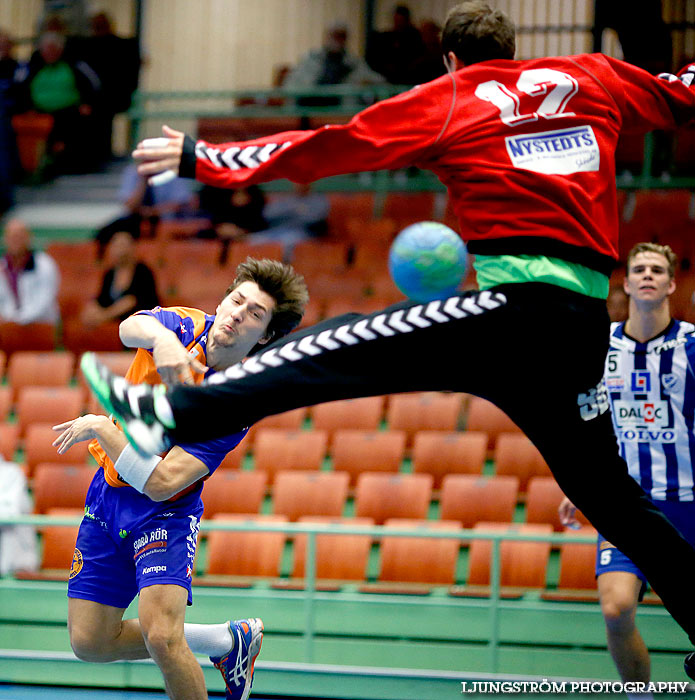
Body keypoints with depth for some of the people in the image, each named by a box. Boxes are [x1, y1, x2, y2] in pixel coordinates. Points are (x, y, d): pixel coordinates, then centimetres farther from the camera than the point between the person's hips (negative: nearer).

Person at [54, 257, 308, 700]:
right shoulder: (185, 326, -8)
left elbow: (160, 483, -29)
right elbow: (131, 328, -33)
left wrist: (100, 427, -24)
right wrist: (162, 340, -54)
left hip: (163, 512, -6)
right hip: (108, 493, 6)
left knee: (160, 635, -25)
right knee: (90, 642, 8)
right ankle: (229, 640, 25)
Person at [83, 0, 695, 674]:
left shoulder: (447, 100, 10)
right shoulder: (592, 78, 19)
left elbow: (329, 148, 8)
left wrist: (202, 159, 13)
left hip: (520, 306, -5)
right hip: (588, 332, 5)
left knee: (339, 351, -9)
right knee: (609, 496, 17)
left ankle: (170, 413, -22)